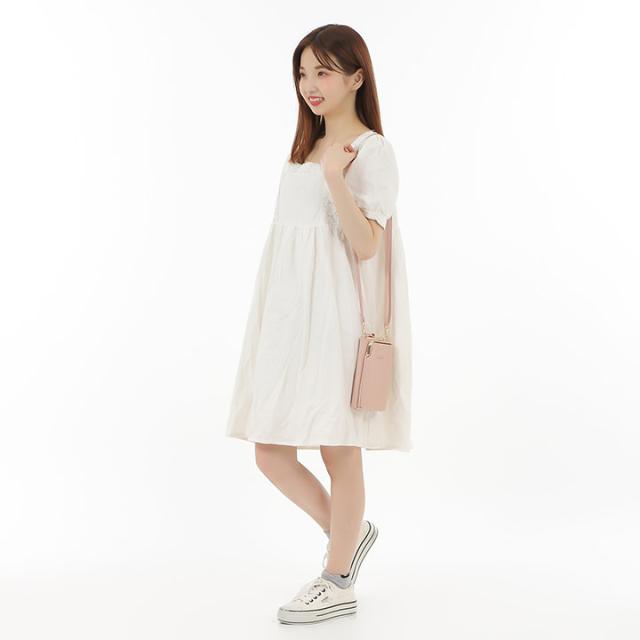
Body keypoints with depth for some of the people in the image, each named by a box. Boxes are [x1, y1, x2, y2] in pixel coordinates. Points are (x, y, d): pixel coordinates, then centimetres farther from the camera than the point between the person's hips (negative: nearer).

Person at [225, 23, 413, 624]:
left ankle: (338, 582, 17)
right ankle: (349, 531, 29)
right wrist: (267, 323, 18)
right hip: (289, 316, 8)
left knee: (338, 449, 1)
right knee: (269, 453, 7)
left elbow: (366, 246, -15)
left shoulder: (373, 151, -4)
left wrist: (336, 180, -27)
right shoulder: (302, 153, 19)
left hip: (338, 315, -7)